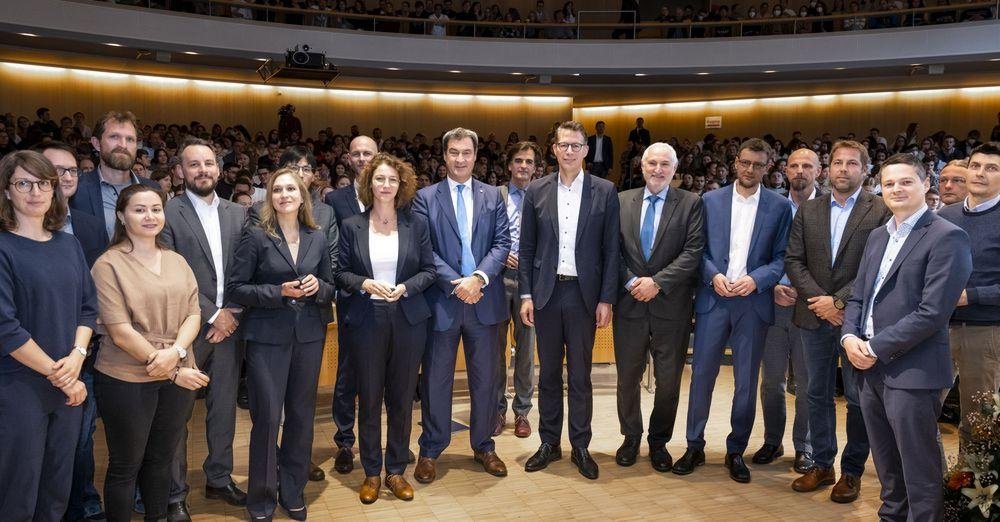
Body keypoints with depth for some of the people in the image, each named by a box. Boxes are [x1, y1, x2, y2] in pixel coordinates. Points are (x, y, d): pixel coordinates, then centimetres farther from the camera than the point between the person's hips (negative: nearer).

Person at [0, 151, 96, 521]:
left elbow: (88, 306, 8)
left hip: (68, 384, 5)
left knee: (58, 487, 15)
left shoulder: (68, 245, 8)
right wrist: (57, 373, -13)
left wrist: (76, 357, -8)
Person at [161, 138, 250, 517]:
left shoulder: (238, 214, 9)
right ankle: (175, 492, 19)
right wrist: (211, 315, -12)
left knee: (224, 407, 13)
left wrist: (233, 312, -5)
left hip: (228, 325, 4)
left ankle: (219, 479, 29)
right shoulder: (169, 213, -5)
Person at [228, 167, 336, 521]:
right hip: (267, 337, -3)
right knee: (267, 417, 0)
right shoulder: (256, 236, -4)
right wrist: (278, 292, -18)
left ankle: (292, 491, 27)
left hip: (308, 336, 4)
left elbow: (330, 289, 12)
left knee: (302, 415, 10)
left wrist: (318, 287, -10)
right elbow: (236, 288, -6)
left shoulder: (317, 239, 6)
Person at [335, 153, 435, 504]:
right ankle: (371, 473, 20)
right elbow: (341, 272, 2)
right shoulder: (352, 226, 2)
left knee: (402, 397, 8)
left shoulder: (416, 225, 3)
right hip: (367, 320, 0)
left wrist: (405, 287, -14)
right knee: (369, 398, 6)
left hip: (408, 319, 1)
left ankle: (396, 470, 22)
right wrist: (364, 284, -16)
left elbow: (429, 270, 3)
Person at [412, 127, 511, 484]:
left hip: (483, 298, 2)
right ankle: (430, 450, 22)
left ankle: (483, 445, 27)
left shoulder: (492, 196, 8)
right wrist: (456, 284, -16)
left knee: (484, 378, 11)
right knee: (436, 379, 7)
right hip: (442, 299, -2)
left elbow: (502, 243, 0)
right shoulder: (426, 197, 1)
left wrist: (478, 277, -16)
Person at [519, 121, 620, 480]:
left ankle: (581, 447, 20)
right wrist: (526, 294, 0)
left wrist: (606, 299, -4)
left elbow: (611, 249, 0)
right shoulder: (536, 191, 4)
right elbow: (526, 247, 5)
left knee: (580, 375, 7)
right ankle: (549, 443, 24)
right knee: (548, 373, 11)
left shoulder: (604, 192, 0)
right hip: (547, 293, 2)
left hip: (584, 294, -1)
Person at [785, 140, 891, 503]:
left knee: (858, 398, 7)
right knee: (818, 394, 12)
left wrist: (839, 301, -16)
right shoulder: (808, 210, 7)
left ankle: (852, 471, 21)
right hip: (816, 316, 4)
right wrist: (819, 300, -10)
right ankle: (821, 465, 25)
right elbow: (793, 260, 2)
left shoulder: (881, 211, -5)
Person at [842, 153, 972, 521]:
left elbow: (932, 312, -17)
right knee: (887, 469, 20)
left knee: (919, 474, 4)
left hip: (912, 372, -7)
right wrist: (850, 336, -3)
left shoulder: (947, 237, -10)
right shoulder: (877, 236, 14)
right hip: (871, 370, 7)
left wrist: (876, 348, -15)